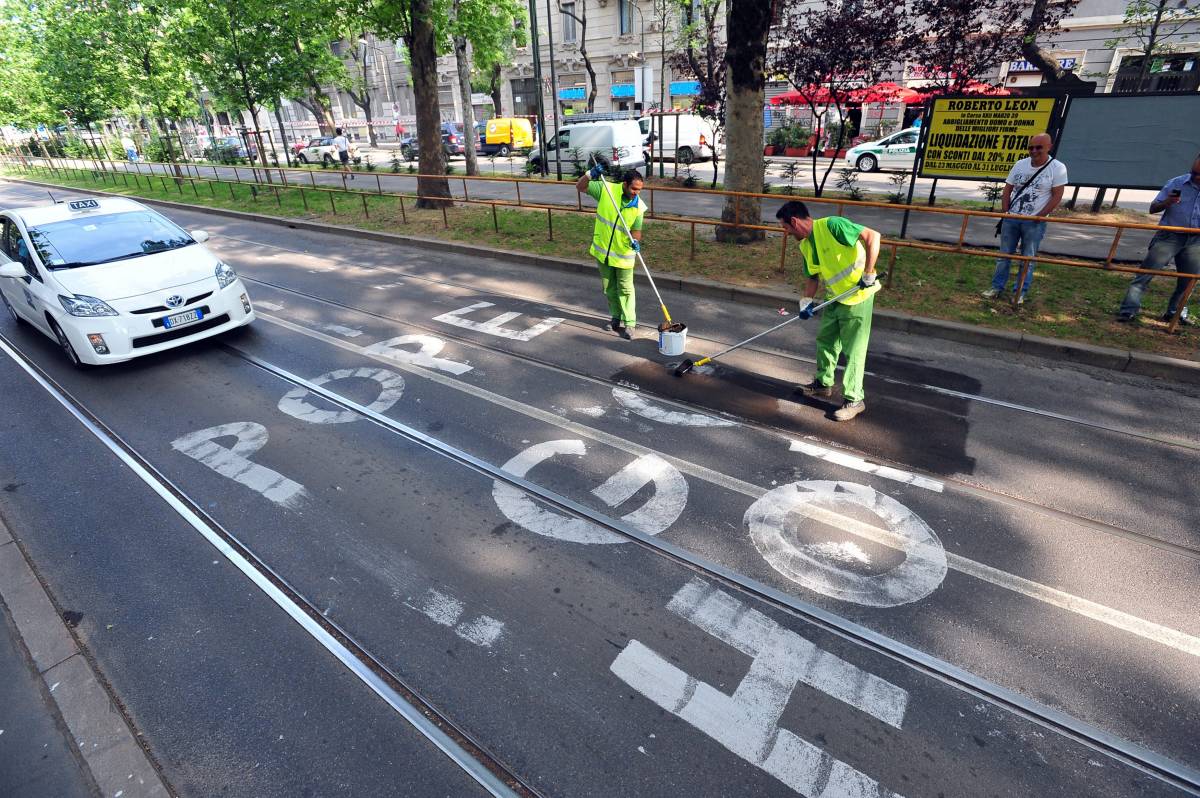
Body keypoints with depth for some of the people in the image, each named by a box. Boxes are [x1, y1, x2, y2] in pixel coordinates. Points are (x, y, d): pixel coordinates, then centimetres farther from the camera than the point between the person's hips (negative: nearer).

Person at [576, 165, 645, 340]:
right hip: (603, 249, 2)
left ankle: (629, 324, 4)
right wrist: (590, 174, -25)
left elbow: (636, 230, -7)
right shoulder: (605, 189, -14)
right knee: (609, 288, 14)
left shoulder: (638, 206, -12)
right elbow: (580, 187, -7)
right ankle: (616, 318, 31)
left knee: (625, 289, -2)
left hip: (624, 253, -2)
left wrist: (634, 240, -29)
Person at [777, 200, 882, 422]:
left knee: (853, 349, -2)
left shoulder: (831, 225, -20)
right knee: (825, 341, 18)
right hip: (834, 298, 9)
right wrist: (806, 301, -2)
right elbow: (813, 277, 14)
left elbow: (873, 236, -24)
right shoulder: (805, 246, 6)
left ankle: (854, 399, 9)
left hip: (858, 296, -8)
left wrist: (868, 273, -27)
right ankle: (823, 383, 37)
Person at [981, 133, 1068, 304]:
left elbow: (1057, 196, -8)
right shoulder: (1020, 165, 5)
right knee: (1004, 255, 7)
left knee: (1027, 259, 3)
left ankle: (1020, 292, 9)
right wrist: (1004, 213, -1)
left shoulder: (1057, 168, -6)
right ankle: (997, 287, 15)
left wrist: (1040, 216, -13)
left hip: (1035, 222, -3)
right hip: (1011, 218, 3)